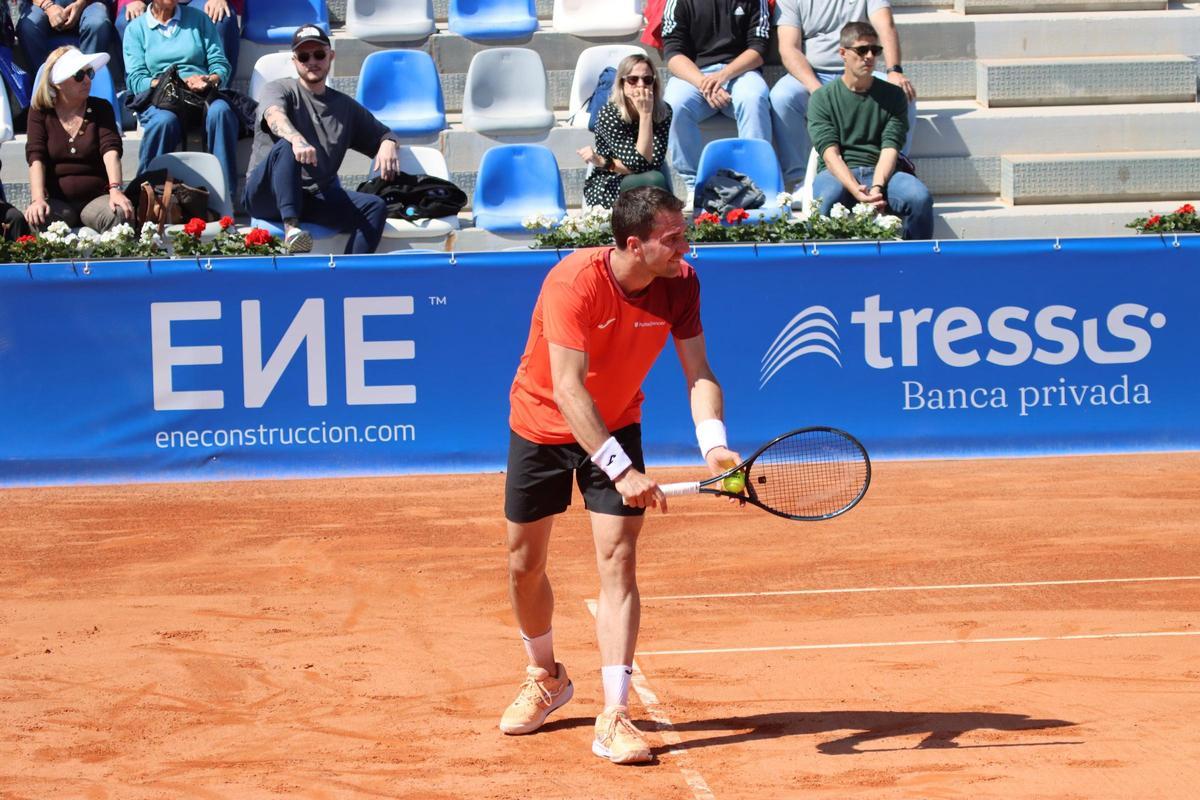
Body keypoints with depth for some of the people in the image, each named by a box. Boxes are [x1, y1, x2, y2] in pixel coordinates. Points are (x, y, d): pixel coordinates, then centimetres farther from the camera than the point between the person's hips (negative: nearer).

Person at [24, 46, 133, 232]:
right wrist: (38, 200, -24)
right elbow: (36, 157, -6)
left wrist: (115, 190, -27)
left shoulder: (101, 108, 8)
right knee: (38, 219, -35)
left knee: (120, 215, -33)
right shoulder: (40, 112, 7)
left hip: (97, 198, 1)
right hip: (57, 201, -1)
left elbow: (111, 150, -7)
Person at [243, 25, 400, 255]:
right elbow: (274, 115, -17)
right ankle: (291, 228, -49)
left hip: (316, 198, 4)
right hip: (266, 194, -4)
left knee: (375, 207, -21)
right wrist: (297, 140, -41)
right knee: (285, 146, -36)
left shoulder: (346, 107, 23)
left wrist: (388, 145, 1)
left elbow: (384, 134, 29)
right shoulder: (281, 89, 7)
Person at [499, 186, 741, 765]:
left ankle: (614, 719, -14)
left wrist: (713, 444, -37)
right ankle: (545, 679, 37)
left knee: (618, 560, -13)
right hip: (541, 426, -2)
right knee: (524, 566, 9)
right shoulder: (574, 283, -32)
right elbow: (568, 388, -37)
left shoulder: (680, 284, -17)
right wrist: (621, 471, -45)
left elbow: (698, 373, -18)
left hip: (617, 427, 2)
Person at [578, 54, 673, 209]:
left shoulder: (664, 112, -7)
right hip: (605, 189, -4)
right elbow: (639, 164, -23)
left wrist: (603, 162, -20)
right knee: (654, 180, -33)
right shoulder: (609, 113, -17)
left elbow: (654, 163, -17)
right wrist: (645, 114, -26)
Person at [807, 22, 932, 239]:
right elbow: (830, 152, -6)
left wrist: (877, 187, -21)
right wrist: (856, 191, -25)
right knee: (828, 198, -39)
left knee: (919, 197, -30)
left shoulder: (892, 95, 14)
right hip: (837, 173, -2)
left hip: (881, 172, 2)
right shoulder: (822, 97, 7)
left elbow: (890, 148, 1)